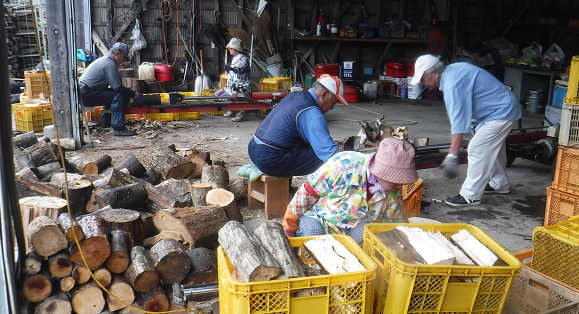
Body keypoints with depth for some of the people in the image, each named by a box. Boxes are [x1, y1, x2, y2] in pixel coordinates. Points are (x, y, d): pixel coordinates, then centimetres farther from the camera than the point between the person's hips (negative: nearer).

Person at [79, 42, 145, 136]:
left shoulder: (105, 59, 18)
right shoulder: (109, 64, -15)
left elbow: (114, 85, 23)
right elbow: (118, 87, -19)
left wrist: (129, 91, 16)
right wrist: (134, 95, -11)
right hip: (86, 95, -11)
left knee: (112, 93, 22)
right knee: (118, 96, -19)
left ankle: (106, 122, 24)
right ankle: (118, 128, -24)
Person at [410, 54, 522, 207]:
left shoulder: (453, 85, -28)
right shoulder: (453, 69, 4)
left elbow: (458, 122, -34)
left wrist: (452, 157, -35)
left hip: (501, 112, -11)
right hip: (505, 106, 11)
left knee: (477, 149, -11)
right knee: (492, 147, 23)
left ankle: (470, 196, -4)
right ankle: (499, 184, 41)